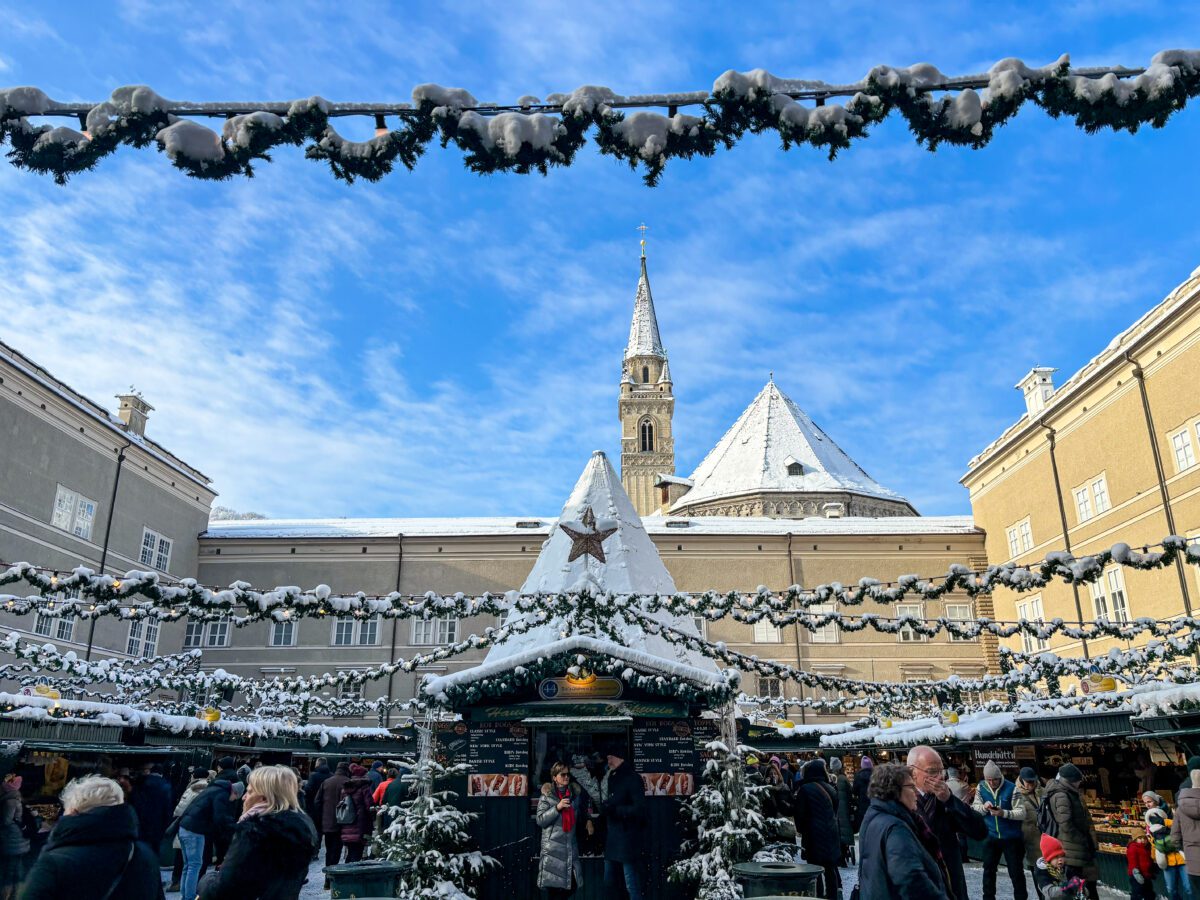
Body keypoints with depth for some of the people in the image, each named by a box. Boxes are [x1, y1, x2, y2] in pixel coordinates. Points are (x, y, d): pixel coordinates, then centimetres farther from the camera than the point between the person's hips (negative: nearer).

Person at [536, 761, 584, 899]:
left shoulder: (575, 793, 11)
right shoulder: (547, 796, -2)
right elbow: (540, 820, -9)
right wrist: (557, 807, -17)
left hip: (571, 846, 5)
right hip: (553, 848, -4)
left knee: (571, 886, 2)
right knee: (552, 889, -6)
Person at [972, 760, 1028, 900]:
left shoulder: (1012, 788, -15)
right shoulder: (981, 787, -3)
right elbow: (974, 807, 0)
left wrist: (1004, 813, -35)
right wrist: (984, 807, -22)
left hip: (1011, 837, -4)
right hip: (990, 836, 4)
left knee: (1016, 871, 5)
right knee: (988, 869, 15)